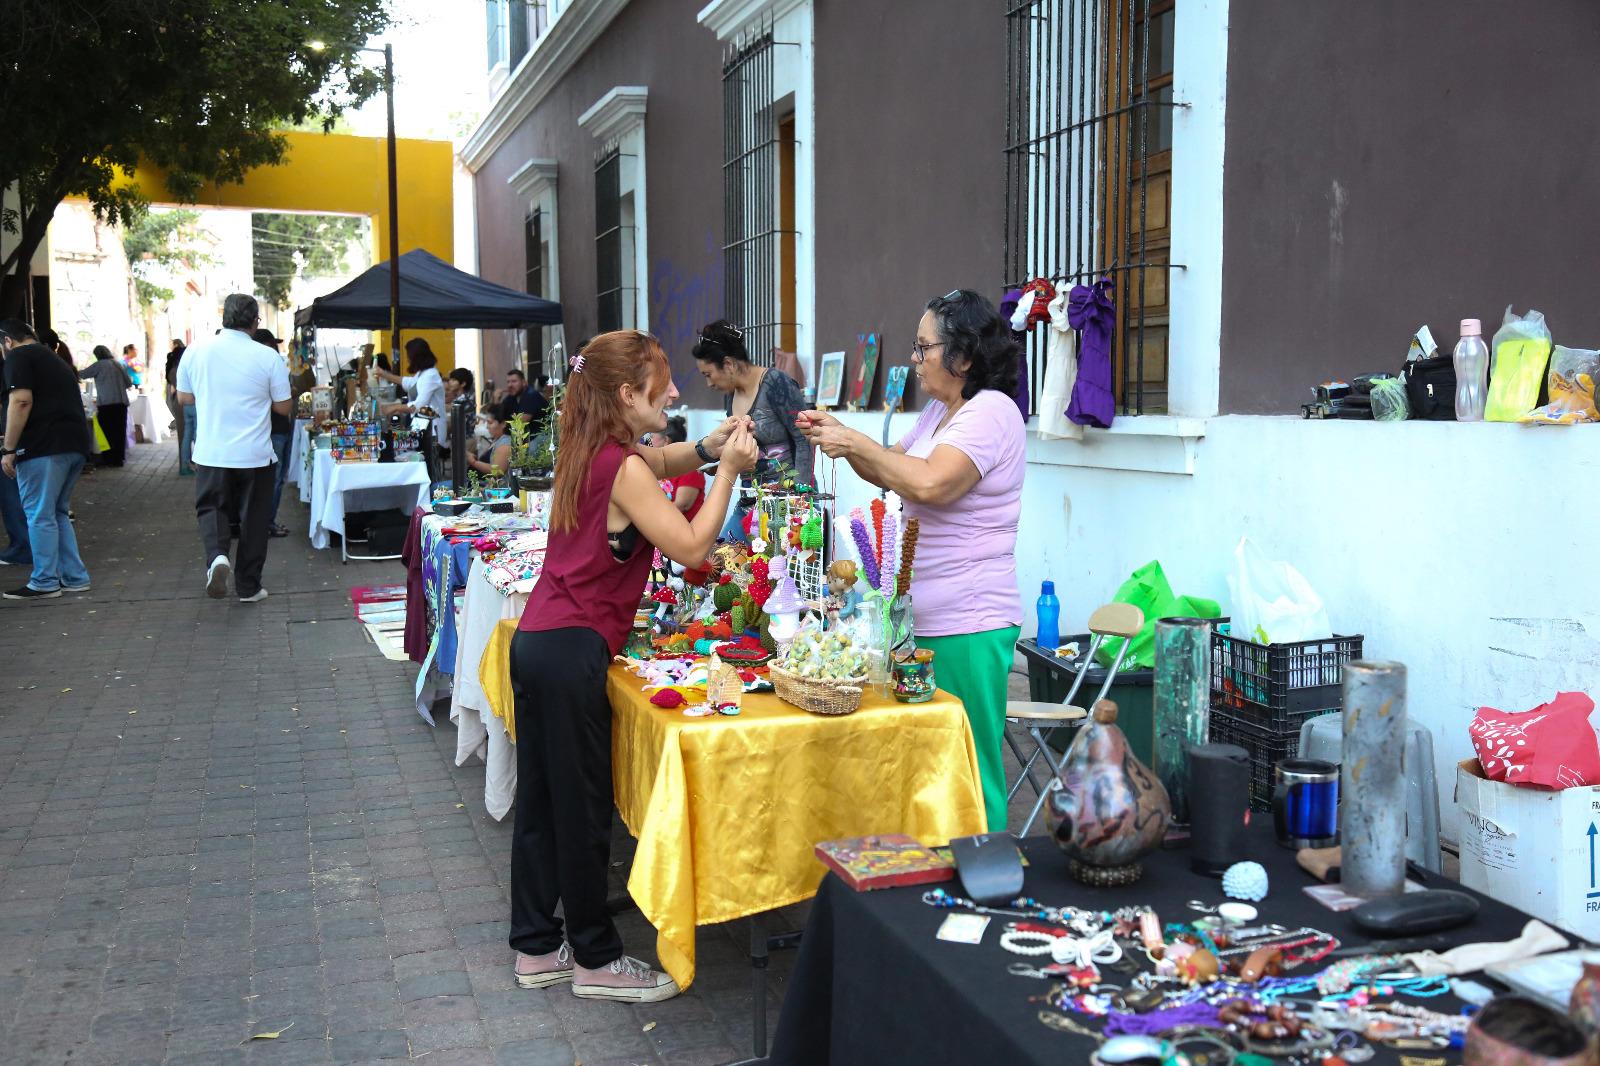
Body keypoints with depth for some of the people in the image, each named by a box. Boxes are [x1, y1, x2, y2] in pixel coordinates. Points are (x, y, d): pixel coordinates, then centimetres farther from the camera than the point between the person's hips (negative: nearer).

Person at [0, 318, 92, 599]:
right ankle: (74, 577, 16)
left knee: (40, 515, -1)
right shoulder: (53, 358, 26)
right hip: (76, 444, 8)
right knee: (57, 514, 17)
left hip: (44, 446, -8)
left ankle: (45, 583, 3)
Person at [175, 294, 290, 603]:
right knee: (253, 519, 11)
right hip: (255, 455, -1)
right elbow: (284, 407, -2)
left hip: (211, 454, 1)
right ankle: (249, 586, 17)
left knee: (211, 508, 15)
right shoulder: (268, 357, -10)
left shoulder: (196, 351, -3)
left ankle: (217, 555, -14)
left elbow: (184, 397, 10)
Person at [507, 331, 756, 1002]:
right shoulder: (625, 470, -16)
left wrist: (704, 449, 12)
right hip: (574, 652, -9)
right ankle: (597, 961, 15)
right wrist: (728, 471, -12)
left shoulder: (588, 453, 10)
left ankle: (536, 947, 28)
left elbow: (650, 462, 29)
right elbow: (692, 548, -18)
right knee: (582, 811, 2)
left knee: (541, 799, 15)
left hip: (537, 640, 9)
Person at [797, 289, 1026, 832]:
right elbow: (890, 472, 28)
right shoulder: (939, 412, 16)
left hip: (969, 628, -10)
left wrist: (856, 442, -16)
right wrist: (842, 436, 11)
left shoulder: (990, 411, -14)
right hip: (927, 622, 10)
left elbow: (929, 483, -28)